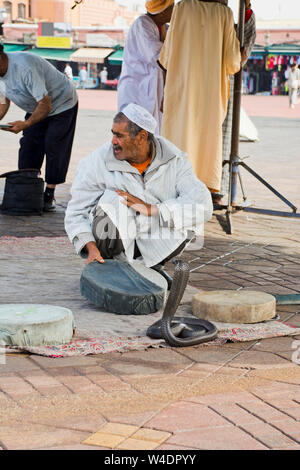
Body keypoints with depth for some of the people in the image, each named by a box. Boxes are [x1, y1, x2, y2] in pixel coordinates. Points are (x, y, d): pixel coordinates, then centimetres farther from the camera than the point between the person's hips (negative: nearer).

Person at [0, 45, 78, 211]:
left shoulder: (24, 67, -38)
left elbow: (46, 105, -36)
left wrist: (25, 124, -44)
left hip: (62, 104, -8)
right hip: (36, 108, 8)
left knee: (53, 146, -12)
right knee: (28, 145, -2)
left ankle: (49, 194, -5)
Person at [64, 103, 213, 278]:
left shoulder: (173, 159, -10)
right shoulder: (98, 161, -14)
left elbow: (203, 205, -20)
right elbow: (76, 213, -9)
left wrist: (152, 209, -27)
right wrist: (91, 247, -27)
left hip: (152, 243, 2)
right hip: (115, 240, -2)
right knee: (111, 201, -30)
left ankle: (152, 265, 2)